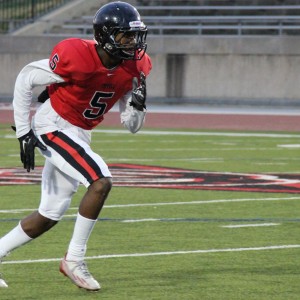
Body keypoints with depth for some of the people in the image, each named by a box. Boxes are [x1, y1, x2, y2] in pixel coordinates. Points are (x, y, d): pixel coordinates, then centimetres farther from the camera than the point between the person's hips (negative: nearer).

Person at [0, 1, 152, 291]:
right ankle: (74, 259, -13)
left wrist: (138, 103, -18)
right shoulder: (77, 57, -23)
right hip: (53, 126, -8)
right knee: (101, 181, -23)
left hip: (79, 136, 8)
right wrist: (23, 133, -12)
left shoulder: (134, 68, -3)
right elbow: (25, 80, -12)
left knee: (49, 215, 10)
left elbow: (132, 126, 5)